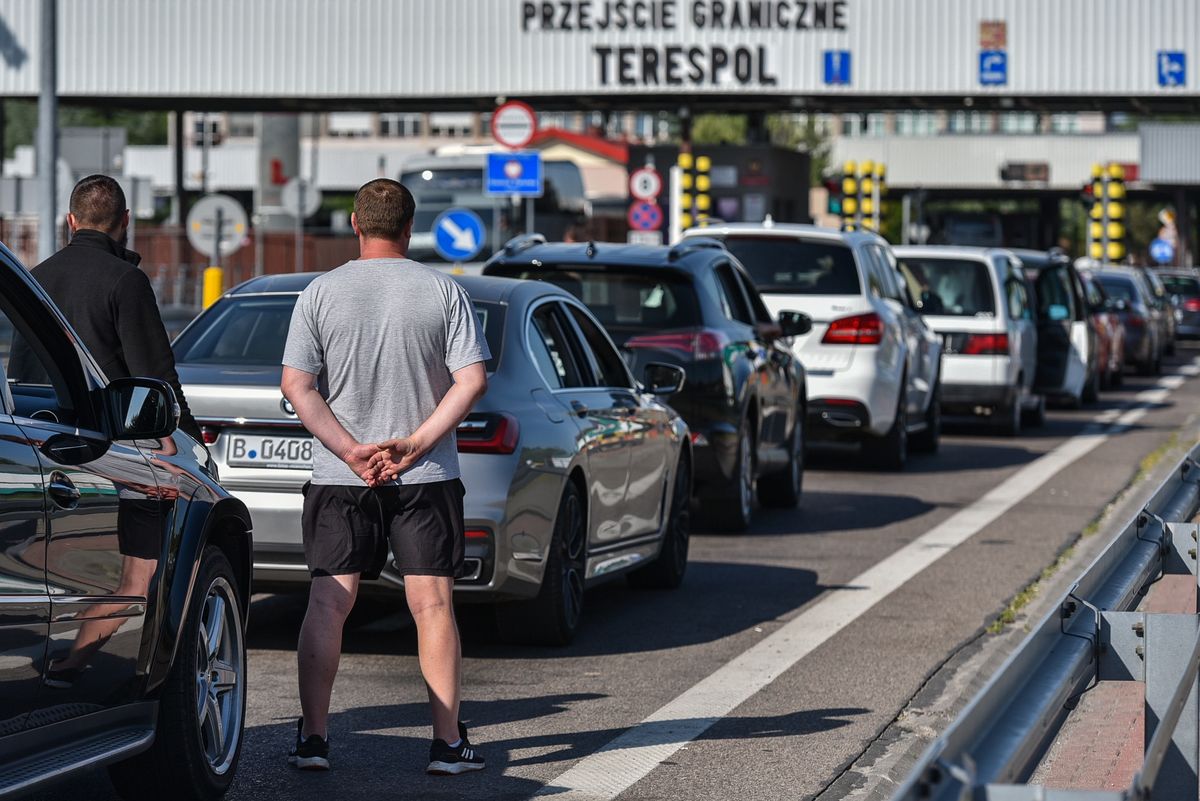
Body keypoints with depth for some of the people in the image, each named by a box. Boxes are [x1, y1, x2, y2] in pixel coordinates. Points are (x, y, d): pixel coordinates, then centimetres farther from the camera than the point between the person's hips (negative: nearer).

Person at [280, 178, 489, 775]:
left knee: (328, 603, 4)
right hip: (427, 479, 0)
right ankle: (448, 743, 1)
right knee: (432, 604, 2)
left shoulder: (321, 293, 1)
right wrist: (413, 446, -8)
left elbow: (296, 385, -5)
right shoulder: (443, 291, 0)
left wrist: (352, 451, -8)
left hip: (340, 479, 0)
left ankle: (313, 737, 1)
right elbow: (472, 380, -7)